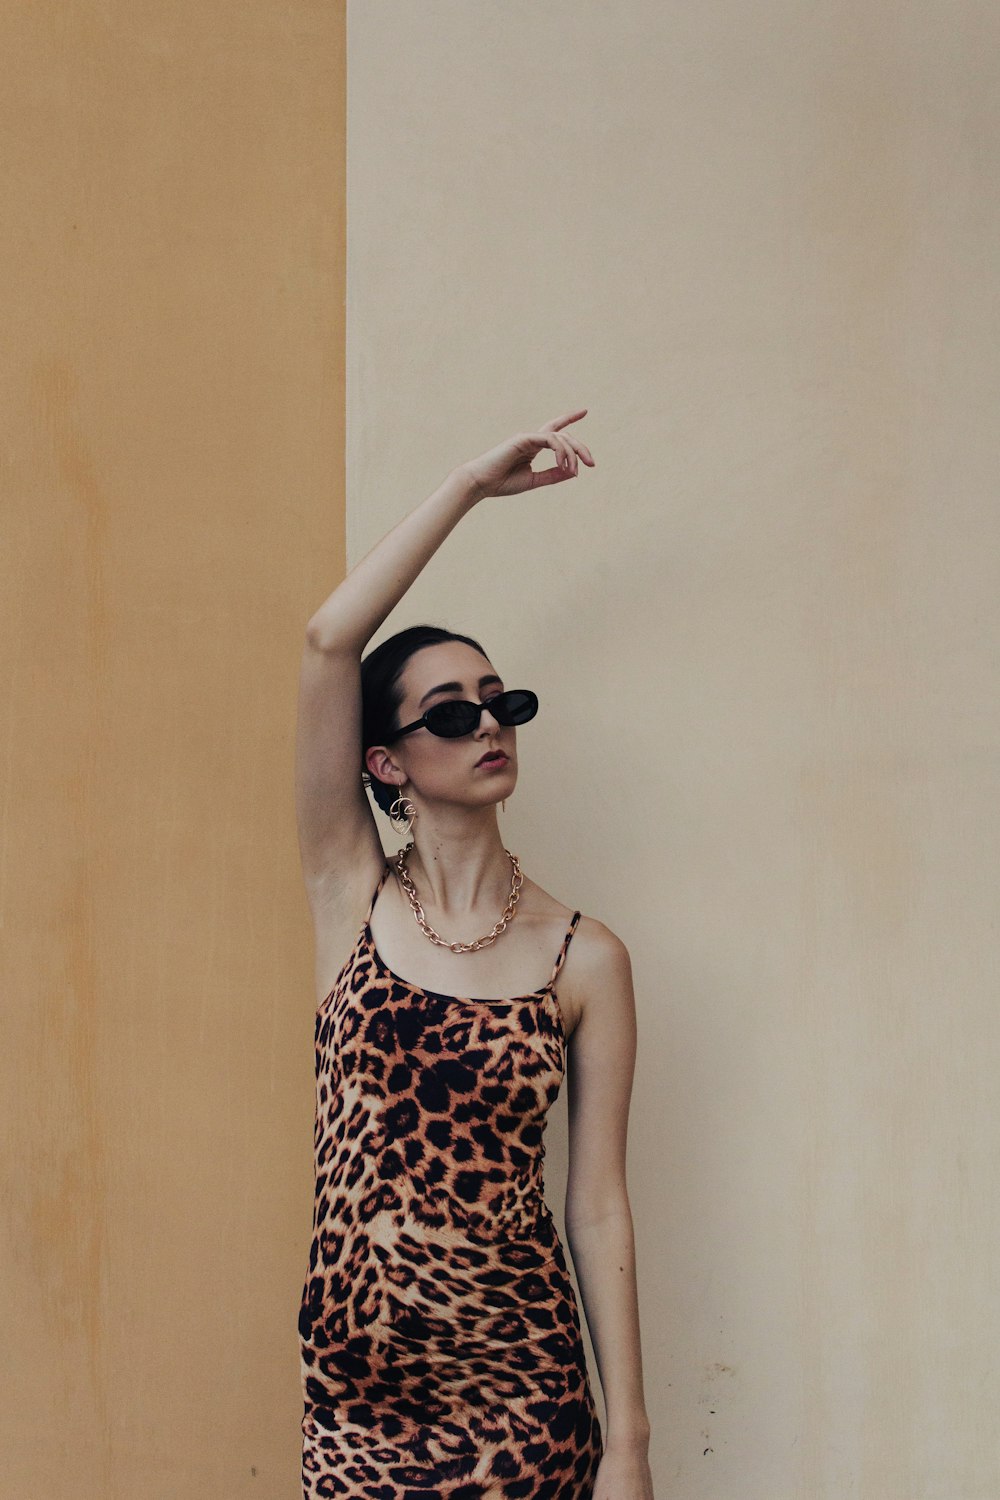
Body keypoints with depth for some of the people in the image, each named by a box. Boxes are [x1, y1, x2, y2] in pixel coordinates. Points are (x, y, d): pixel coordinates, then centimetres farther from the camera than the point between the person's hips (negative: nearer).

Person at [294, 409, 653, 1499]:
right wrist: (474, 485, -7)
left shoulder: (587, 959, -2)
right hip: (355, 1376, 1)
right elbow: (329, 640, -10)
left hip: (518, 1383, 0)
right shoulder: (352, 901, 0)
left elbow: (599, 1208, -2)